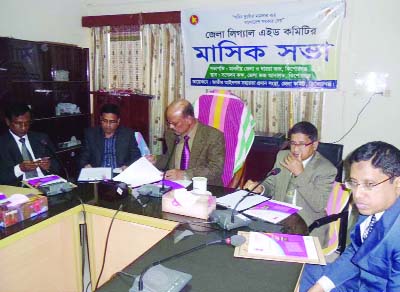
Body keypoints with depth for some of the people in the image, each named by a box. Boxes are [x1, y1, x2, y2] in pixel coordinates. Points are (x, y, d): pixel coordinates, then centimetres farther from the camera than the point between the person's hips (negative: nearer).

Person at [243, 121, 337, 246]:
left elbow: (319, 205, -17)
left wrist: (300, 174, -20)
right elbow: (272, 184, 13)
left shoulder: (327, 169, -8)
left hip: (308, 228, -4)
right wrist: (260, 187, -10)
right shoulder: (282, 156, 6)